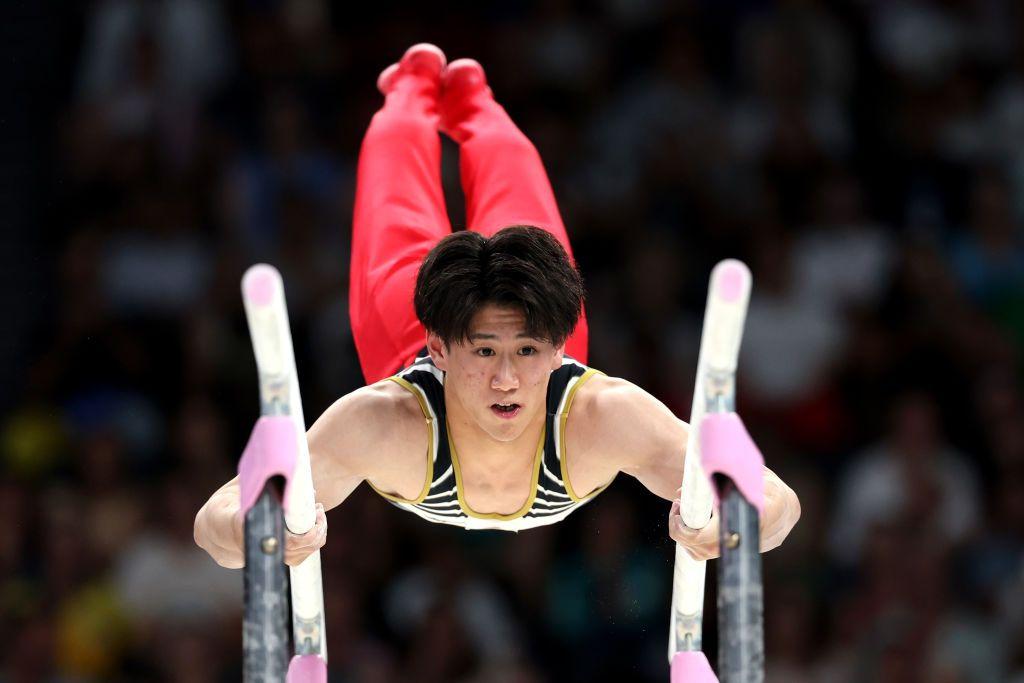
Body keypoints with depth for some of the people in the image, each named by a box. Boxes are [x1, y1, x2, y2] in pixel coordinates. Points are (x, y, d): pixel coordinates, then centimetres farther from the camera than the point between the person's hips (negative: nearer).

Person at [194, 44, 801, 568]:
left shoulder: (600, 414, -49)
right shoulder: (384, 423, -50)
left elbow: (778, 500, -51)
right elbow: (217, 517, -54)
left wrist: (717, 523, -74)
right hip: (406, 345, -1)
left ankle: (468, 95, 66)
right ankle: (415, 84, 64)